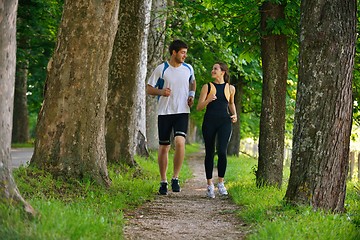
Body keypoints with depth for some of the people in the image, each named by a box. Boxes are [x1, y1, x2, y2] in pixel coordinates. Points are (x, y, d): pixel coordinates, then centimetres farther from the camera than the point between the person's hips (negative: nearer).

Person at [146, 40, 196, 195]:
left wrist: (192, 95, 8)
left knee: (180, 142, -20)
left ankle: (175, 178, -9)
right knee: (164, 147, 4)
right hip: (164, 112, -1)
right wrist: (161, 92, -19)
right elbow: (149, 89, 1)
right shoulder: (161, 69, -3)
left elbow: (193, 82, 27)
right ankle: (163, 181, 17)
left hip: (182, 112, 1)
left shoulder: (188, 69, 6)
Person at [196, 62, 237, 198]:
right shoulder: (207, 87, 5)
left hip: (224, 122, 0)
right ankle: (209, 185, 12)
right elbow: (199, 107, 1)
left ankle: (221, 182, 1)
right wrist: (208, 100, -17)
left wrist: (234, 115, 10)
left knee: (222, 151, -15)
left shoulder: (230, 88, 10)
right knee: (209, 153, 3)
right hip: (209, 121, 0)